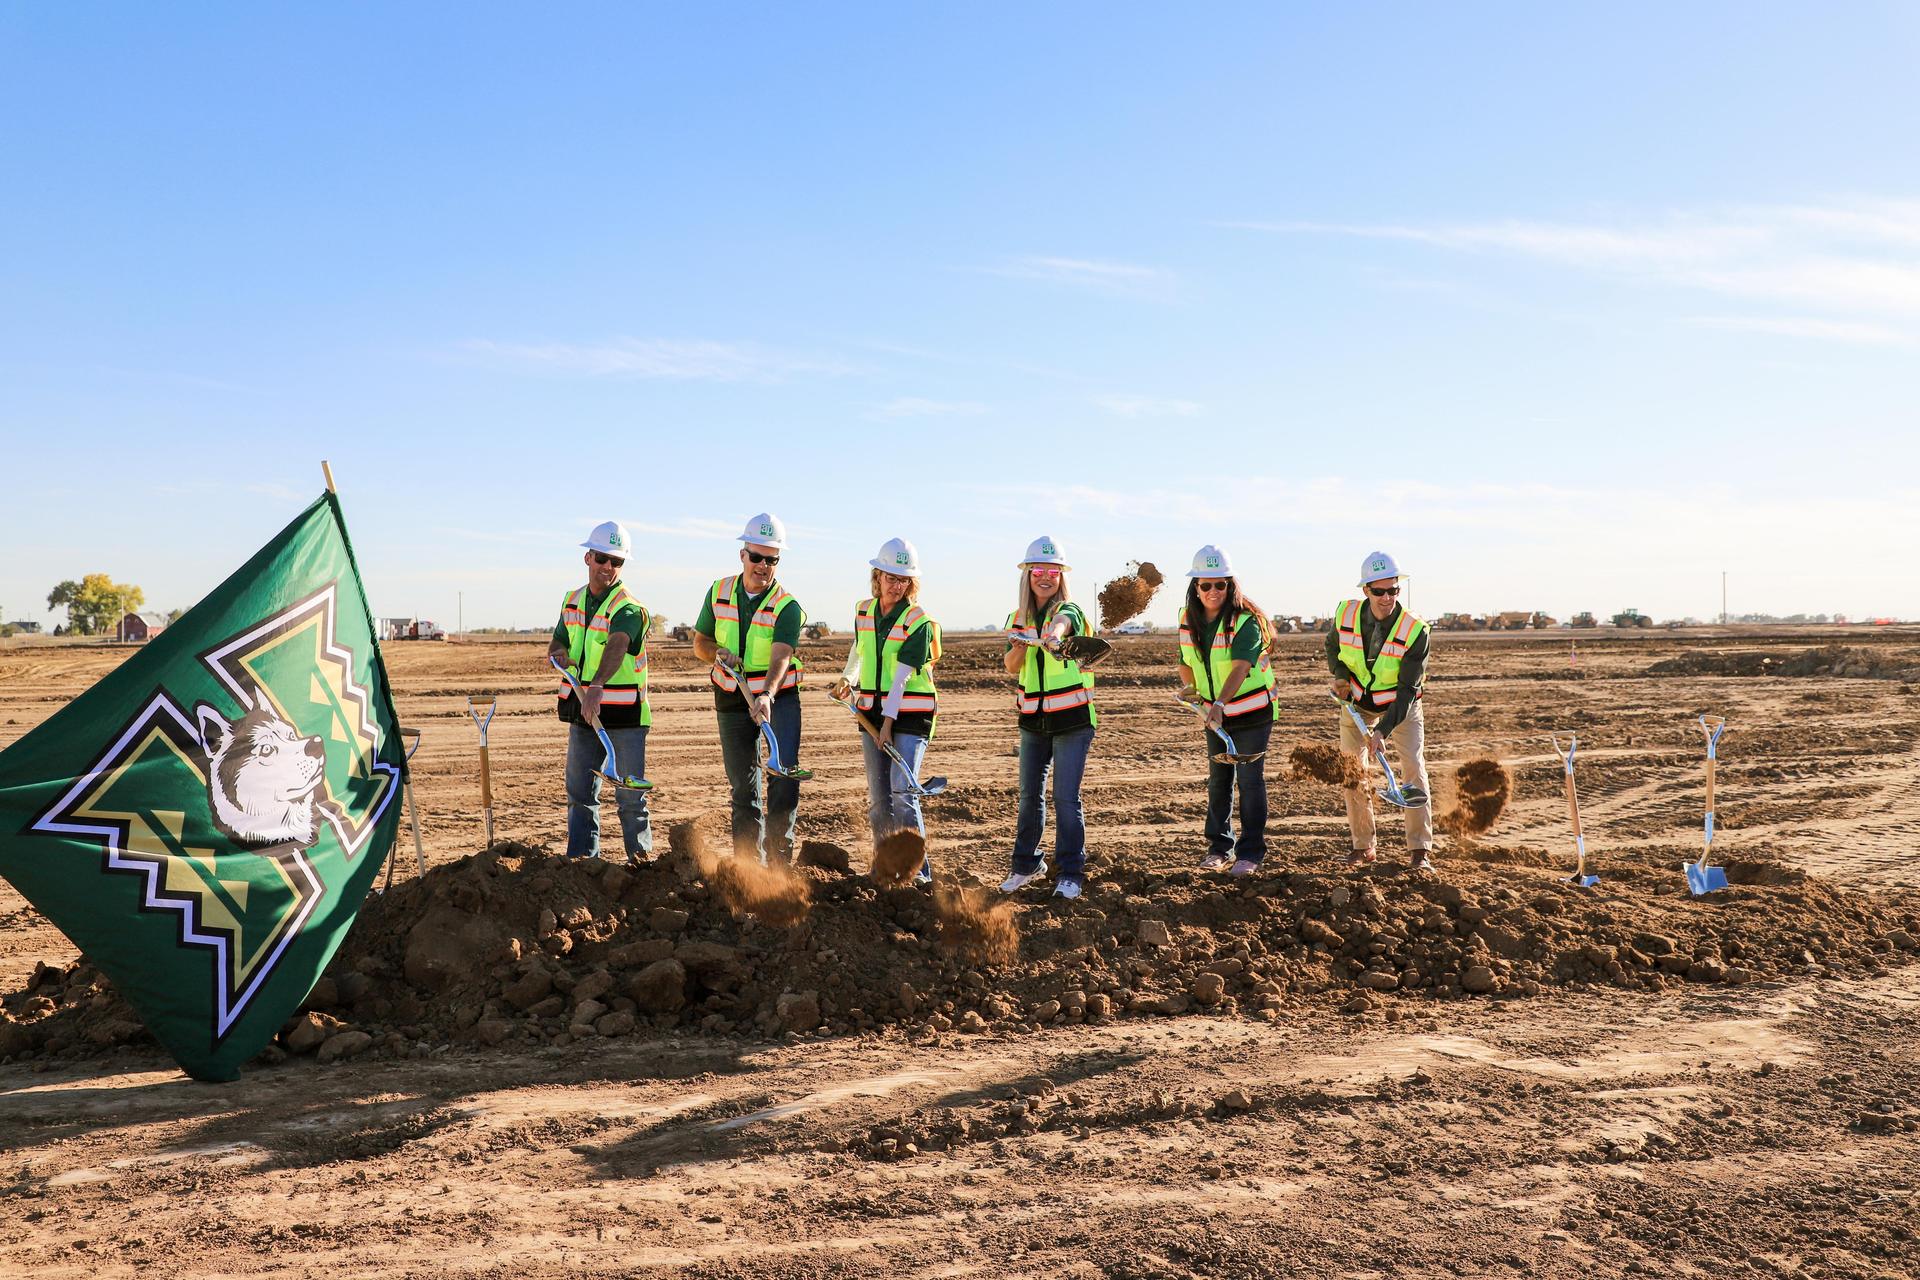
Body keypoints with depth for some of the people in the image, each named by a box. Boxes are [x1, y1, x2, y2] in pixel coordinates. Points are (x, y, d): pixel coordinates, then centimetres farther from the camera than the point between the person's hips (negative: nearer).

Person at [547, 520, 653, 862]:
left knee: (630, 793, -2)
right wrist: (559, 654, -9)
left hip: (625, 713, -6)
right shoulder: (572, 601, 9)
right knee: (579, 791, 9)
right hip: (582, 710, 6)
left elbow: (617, 647, -33)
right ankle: (581, 856, 18)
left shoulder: (628, 608, -14)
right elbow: (557, 644, 17)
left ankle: (641, 853, 11)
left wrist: (597, 685, -50)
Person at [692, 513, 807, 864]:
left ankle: (778, 854, -6)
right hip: (732, 700, 3)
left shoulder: (787, 607, -14)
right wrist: (719, 653, -15)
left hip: (779, 697, -3)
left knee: (784, 772, -17)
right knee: (743, 785, 8)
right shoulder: (719, 592, -1)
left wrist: (766, 696, -46)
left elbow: (781, 657, -29)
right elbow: (699, 643, 8)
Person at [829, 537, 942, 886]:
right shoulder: (864, 611, 6)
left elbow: (902, 677, -17)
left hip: (909, 714, -6)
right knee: (877, 795, 7)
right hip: (871, 711, 6)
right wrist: (847, 680, 11)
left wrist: (888, 722, -21)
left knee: (902, 790, -14)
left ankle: (918, 867, -10)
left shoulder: (918, 622, -12)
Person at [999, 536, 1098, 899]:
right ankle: (1026, 866, 27)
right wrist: (1019, 647, -23)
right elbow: (1011, 668, -3)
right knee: (1029, 795, 11)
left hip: (1072, 719, -5)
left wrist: (1051, 635, -59)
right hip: (1033, 719, 5)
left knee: (1066, 797, -6)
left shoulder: (1069, 611, -10)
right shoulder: (1018, 619, 6)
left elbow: (1061, 623, -36)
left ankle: (1070, 874, 5)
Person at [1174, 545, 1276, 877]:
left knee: (1249, 779, -3)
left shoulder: (1245, 621, -23)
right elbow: (1186, 663, 12)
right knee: (1218, 780, 12)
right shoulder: (1188, 619, -4)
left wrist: (1220, 704, -51)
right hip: (1215, 712, 6)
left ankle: (1250, 852, 7)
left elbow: (1240, 669, -38)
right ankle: (1220, 847, 23)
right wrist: (1189, 687, -5)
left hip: (1252, 711, -6)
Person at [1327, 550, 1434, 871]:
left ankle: (1419, 850, -4)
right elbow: (1332, 646, 6)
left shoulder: (1415, 631, -27)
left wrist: (1383, 731, -36)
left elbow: (1407, 690, -27)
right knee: (1353, 772, 1)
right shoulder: (1346, 615, -19)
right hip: (1357, 702, 3)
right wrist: (1340, 675, -13)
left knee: (1414, 769, -12)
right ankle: (1363, 846, 14)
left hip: (1400, 705, -2)